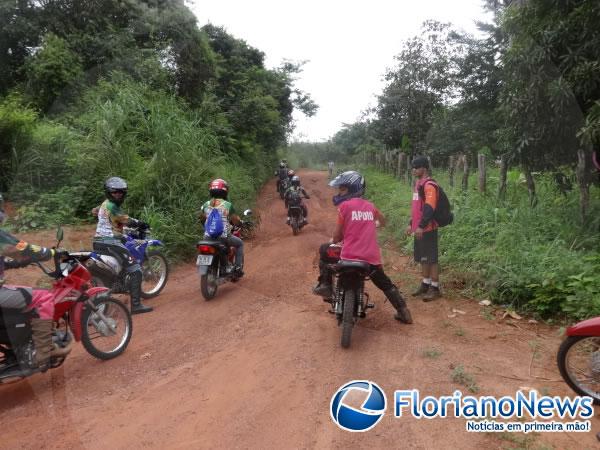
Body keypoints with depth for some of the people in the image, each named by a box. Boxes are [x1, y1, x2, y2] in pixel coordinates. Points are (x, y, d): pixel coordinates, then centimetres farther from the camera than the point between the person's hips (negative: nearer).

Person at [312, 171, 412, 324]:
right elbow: (383, 220, 34)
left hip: (349, 256, -5)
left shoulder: (344, 205, -4)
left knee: (324, 250, 21)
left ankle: (325, 285, 15)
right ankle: (403, 311, 22)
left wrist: (331, 241, 20)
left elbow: (337, 237, -2)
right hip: (372, 257, 5)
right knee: (386, 284, 27)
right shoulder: (370, 206, 11)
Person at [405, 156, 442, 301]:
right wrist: (411, 224, 22)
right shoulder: (418, 183, 16)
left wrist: (421, 226, -26)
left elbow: (429, 208, -22)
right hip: (419, 228, 10)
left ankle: (435, 288, 5)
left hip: (427, 228, -10)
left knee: (431, 258, -3)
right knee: (423, 258, 16)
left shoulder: (429, 185, -14)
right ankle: (426, 284, 26)